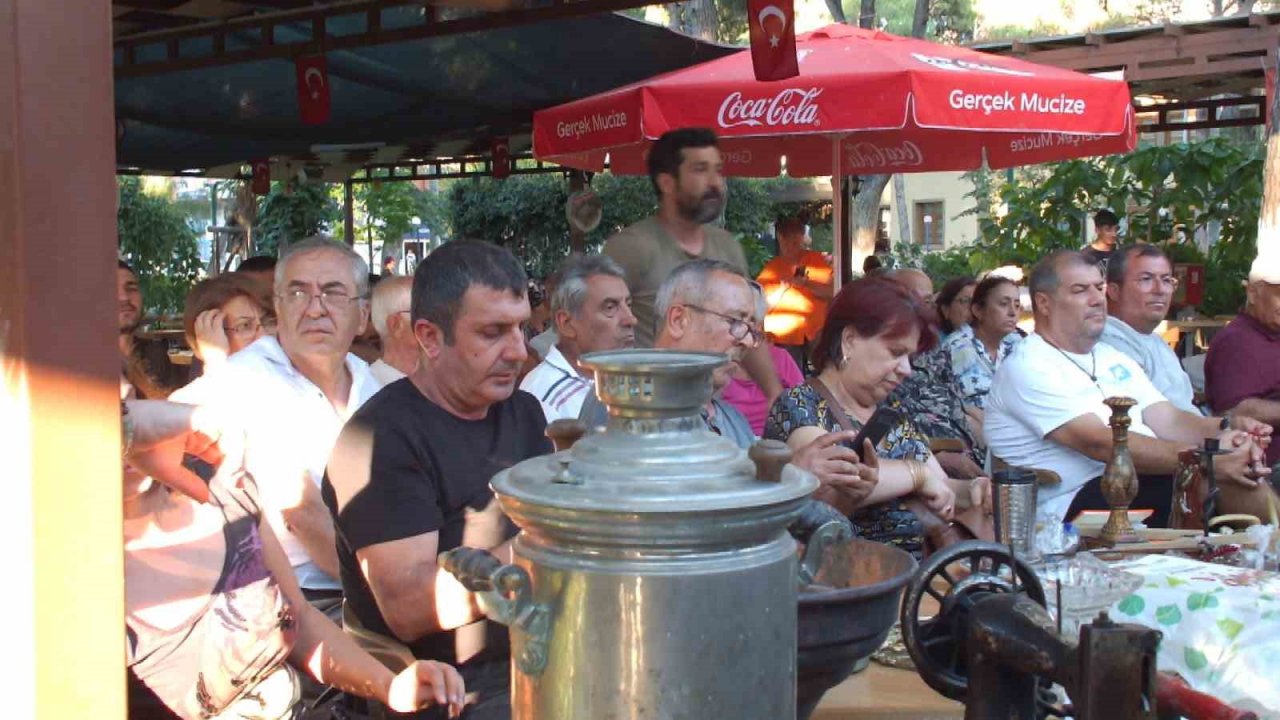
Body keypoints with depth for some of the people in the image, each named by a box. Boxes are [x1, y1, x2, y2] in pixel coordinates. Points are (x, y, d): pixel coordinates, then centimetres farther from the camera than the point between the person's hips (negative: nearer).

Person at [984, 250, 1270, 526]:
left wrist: (1227, 428, -11)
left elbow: (1168, 421, 12)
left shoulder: (1113, 358, 24)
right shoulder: (1027, 368, -7)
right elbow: (1099, 444, -19)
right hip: (1076, 503, -8)